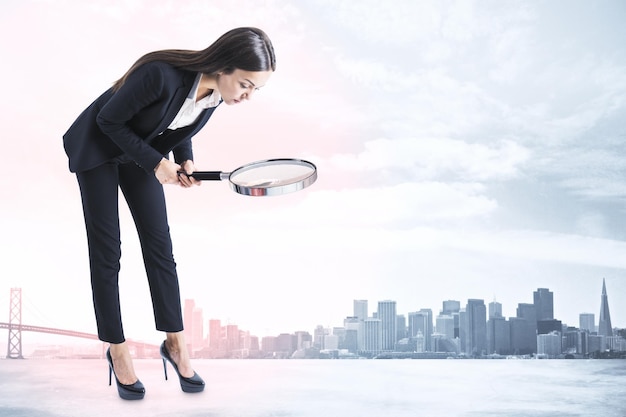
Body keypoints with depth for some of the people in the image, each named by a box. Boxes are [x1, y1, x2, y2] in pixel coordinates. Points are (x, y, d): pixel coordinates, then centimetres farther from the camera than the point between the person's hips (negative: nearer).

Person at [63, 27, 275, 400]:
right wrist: (155, 162, -24)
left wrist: (185, 160, -13)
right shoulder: (162, 75, -37)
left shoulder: (217, 93, -16)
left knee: (160, 246, 1)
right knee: (107, 253, -2)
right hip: (97, 148, -5)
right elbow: (108, 120, -24)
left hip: (141, 154, 6)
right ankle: (117, 350, 10)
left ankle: (175, 343, 11)